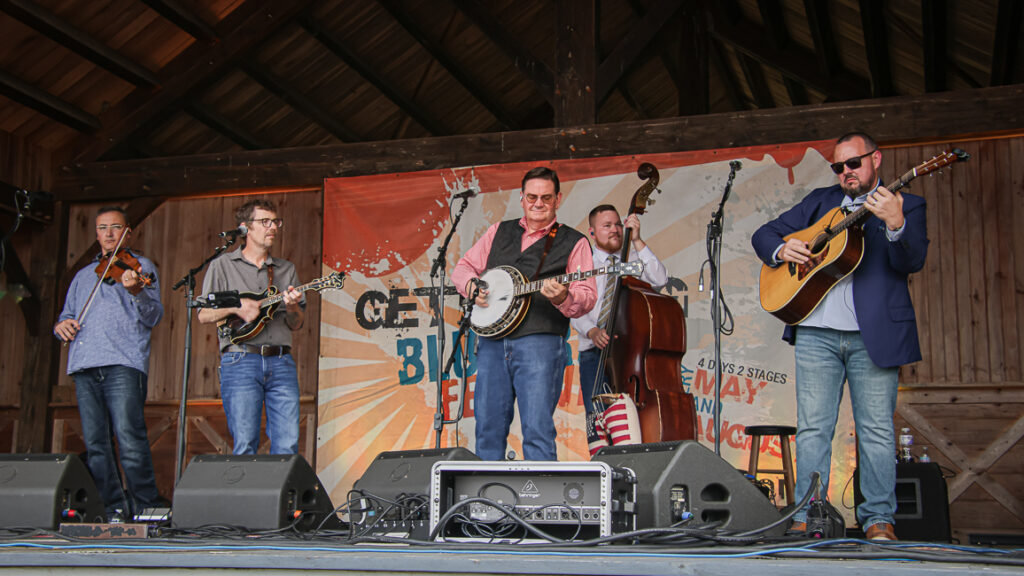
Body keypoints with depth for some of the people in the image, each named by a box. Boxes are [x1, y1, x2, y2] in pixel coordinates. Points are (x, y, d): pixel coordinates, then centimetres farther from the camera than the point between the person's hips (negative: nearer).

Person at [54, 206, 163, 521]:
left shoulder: (140, 267, 12)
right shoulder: (83, 275, 28)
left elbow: (153, 318, 0)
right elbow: (67, 315, 30)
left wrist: (137, 292, -20)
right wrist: (62, 324, 5)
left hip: (123, 364, -5)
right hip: (84, 366, 5)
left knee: (130, 438, -14)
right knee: (95, 444, 2)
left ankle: (147, 508, -6)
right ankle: (113, 508, 9)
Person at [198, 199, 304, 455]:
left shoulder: (286, 269, 19)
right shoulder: (223, 265, 11)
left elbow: (296, 325, 16)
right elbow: (203, 315, 7)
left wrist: (292, 307, -6)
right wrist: (235, 306, -10)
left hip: (281, 362, 3)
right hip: (240, 362, -3)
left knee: (288, 445, -5)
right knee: (245, 446, -7)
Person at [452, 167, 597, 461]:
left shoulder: (573, 242, 6)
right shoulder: (499, 231, 19)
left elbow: (587, 298, -2)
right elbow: (463, 267, 23)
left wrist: (563, 297, -23)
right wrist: (472, 286, 0)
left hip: (539, 341, -4)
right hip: (492, 340, 4)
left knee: (537, 431, -10)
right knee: (488, 430, 7)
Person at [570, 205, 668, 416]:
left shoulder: (635, 259, 13)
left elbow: (660, 279, -7)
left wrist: (637, 241, -8)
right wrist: (592, 332, -17)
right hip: (594, 352, 0)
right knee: (597, 415, -9)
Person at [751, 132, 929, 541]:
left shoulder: (906, 205, 9)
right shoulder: (820, 201, 18)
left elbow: (912, 262, -8)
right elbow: (763, 234, 19)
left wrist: (895, 224, -26)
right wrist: (781, 250, -3)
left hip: (873, 334, -2)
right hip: (816, 332, 2)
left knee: (877, 429, 1)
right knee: (812, 427, 2)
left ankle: (878, 518, 11)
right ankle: (806, 517, 9)